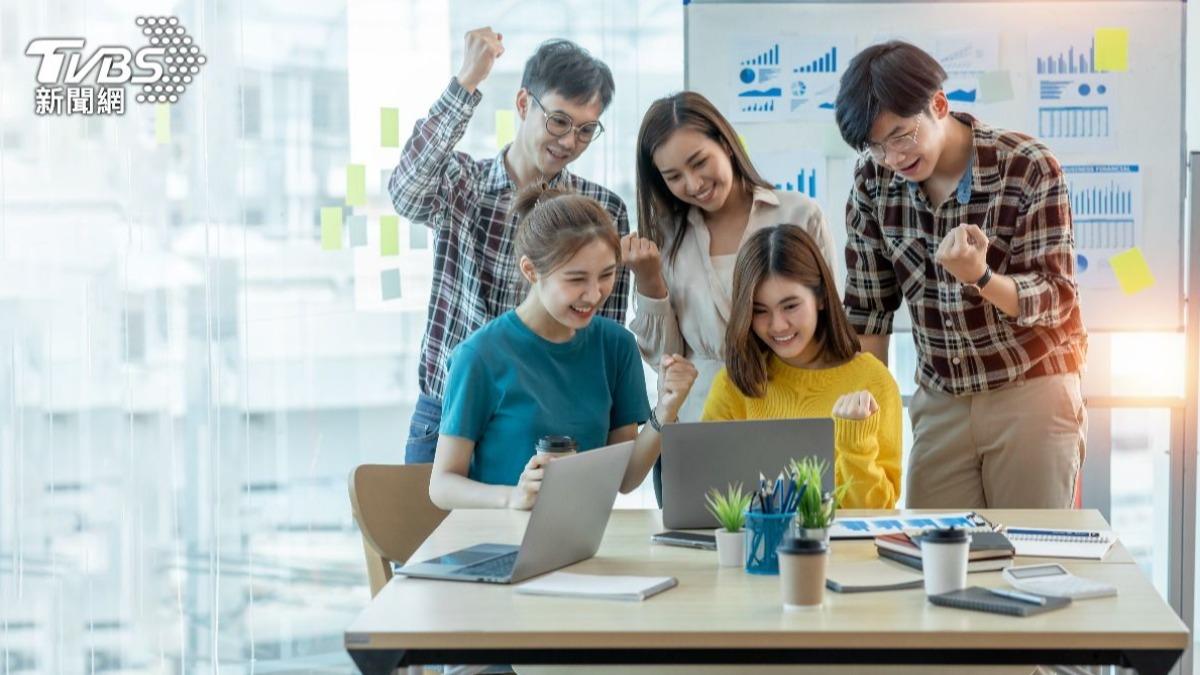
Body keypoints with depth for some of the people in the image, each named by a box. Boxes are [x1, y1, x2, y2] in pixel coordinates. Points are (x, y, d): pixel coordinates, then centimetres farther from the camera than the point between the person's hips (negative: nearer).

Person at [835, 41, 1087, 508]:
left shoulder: (1029, 168, -16)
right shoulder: (873, 179, -5)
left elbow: (1056, 299, -14)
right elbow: (867, 305, 3)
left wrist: (979, 276, -32)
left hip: (1031, 391, -3)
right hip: (940, 399, 3)